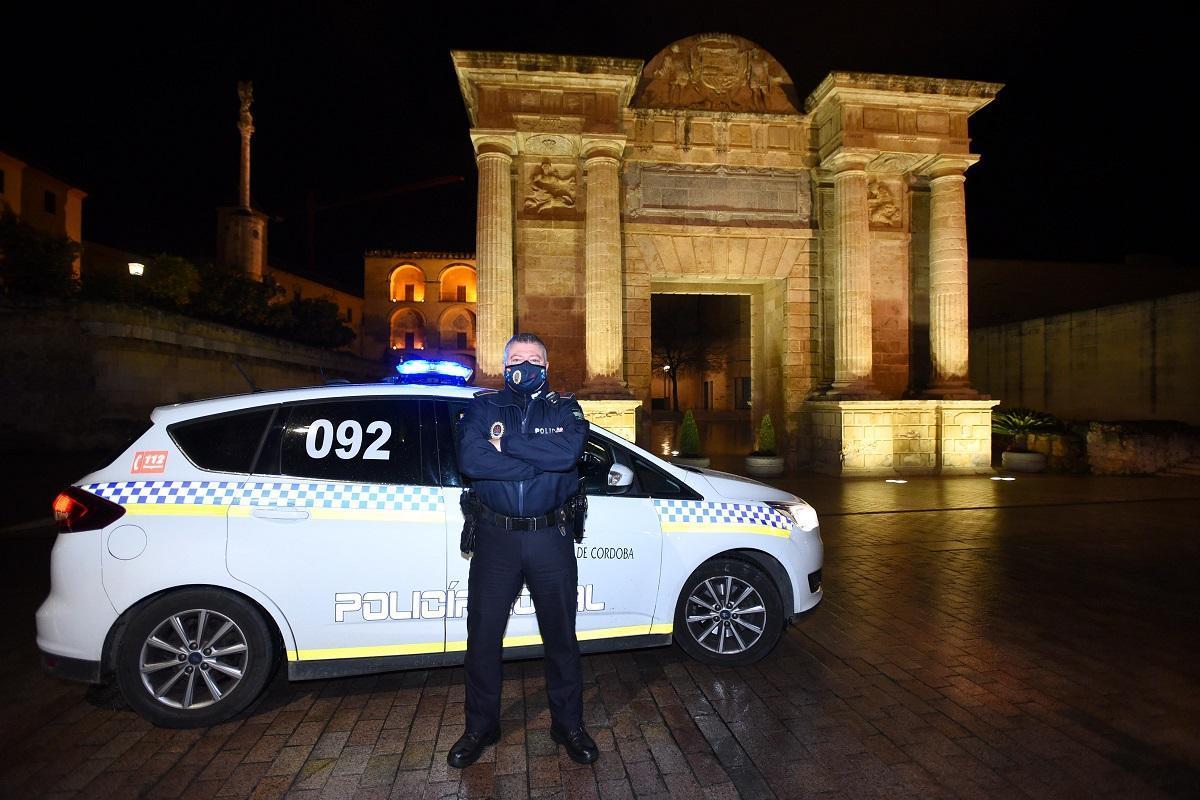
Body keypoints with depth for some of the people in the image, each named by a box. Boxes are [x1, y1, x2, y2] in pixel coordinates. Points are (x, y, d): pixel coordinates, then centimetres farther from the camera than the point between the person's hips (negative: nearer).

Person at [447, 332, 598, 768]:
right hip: (495, 537, 1)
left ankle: (568, 725, 33)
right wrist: (540, 463, -16)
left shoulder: (564, 407, 4)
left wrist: (504, 443, -15)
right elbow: (469, 459, -15)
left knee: (561, 635, 13)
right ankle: (480, 728, 32)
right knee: (483, 637, 11)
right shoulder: (483, 407, 4)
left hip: (550, 539, 0)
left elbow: (568, 451, -18)